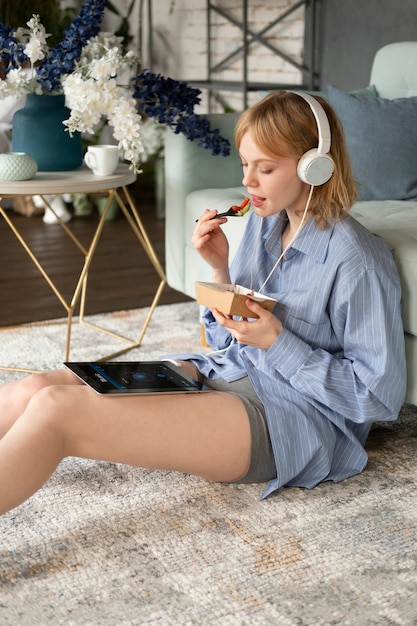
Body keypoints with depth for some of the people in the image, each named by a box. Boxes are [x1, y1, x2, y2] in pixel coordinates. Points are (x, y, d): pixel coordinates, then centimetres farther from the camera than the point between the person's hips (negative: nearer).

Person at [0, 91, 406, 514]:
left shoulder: (355, 260, -15)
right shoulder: (264, 223, 8)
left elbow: (380, 396, -13)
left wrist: (279, 344, -18)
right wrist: (219, 268, -3)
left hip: (289, 417, -8)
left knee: (56, 410, -24)